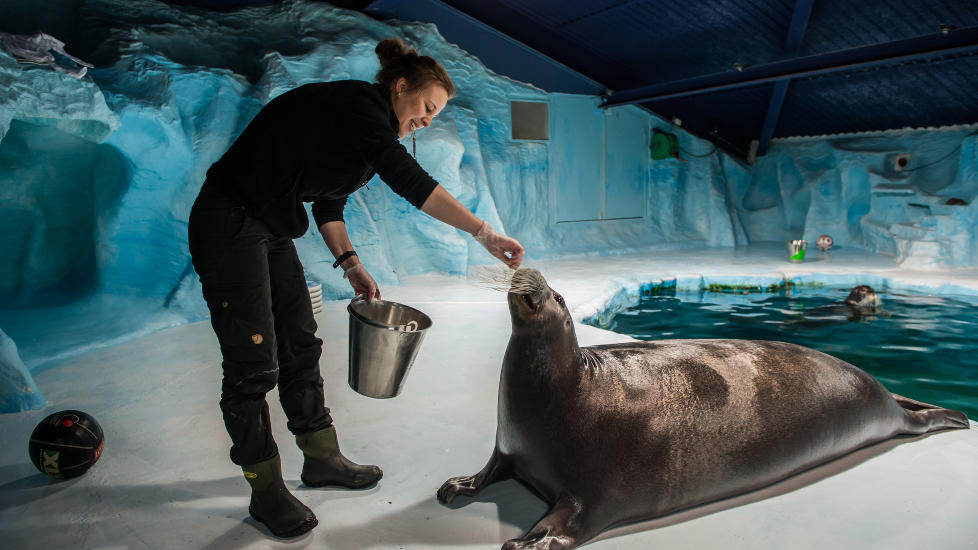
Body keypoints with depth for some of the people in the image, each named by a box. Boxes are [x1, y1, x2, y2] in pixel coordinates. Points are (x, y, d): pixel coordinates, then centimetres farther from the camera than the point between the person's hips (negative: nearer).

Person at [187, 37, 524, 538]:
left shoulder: (369, 124, 12)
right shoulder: (356, 102, -17)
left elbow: (329, 204, 15)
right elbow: (409, 181, -30)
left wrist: (350, 263, 5)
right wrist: (485, 233, -31)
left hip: (271, 233, 10)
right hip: (229, 227, -10)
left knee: (300, 348, 13)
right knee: (255, 363, -3)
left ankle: (322, 459, 28)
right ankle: (265, 491, 12)